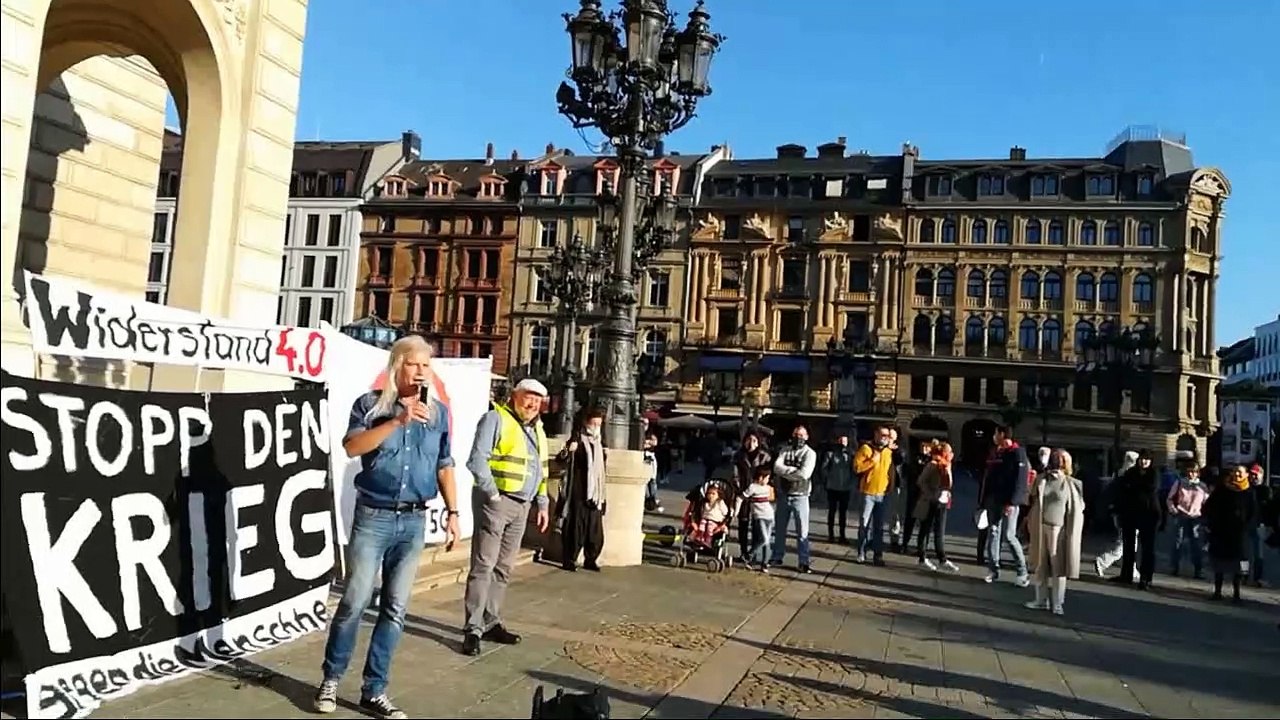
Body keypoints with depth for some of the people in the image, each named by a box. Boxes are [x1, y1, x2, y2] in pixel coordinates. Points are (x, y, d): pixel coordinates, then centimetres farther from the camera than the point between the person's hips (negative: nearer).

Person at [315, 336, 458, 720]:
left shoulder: (439, 412, 8)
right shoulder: (370, 403, -2)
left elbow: (444, 466, 12)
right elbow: (352, 446, -18)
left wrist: (452, 512, 6)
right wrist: (398, 420, -23)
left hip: (414, 521, 3)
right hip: (373, 517, -3)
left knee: (394, 609, 7)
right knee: (354, 602, 0)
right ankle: (330, 680, 21)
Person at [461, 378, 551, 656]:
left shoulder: (537, 429, 18)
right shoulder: (496, 419, -7)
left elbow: (541, 469, 24)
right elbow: (477, 459, -16)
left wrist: (542, 504, 19)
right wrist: (493, 495, -17)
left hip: (521, 506, 8)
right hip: (495, 501, -8)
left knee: (503, 568, 11)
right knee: (483, 566, -7)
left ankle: (491, 622, 20)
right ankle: (473, 629, -3)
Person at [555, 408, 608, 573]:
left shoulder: (598, 443, 13)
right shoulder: (577, 439, -8)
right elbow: (562, 460, -20)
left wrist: (605, 457, 12)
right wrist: (567, 451, -39)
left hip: (595, 492, 7)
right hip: (578, 492, -7)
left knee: (595, 530, 9)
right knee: (575, 528, -5)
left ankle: (590, 560, 19)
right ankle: (569, 560, 5)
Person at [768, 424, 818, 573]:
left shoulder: (810, 453, -6)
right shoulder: (785, 450, 7)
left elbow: (805, 474, -20)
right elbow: (777, 467, -8)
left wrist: (785, 472, -11)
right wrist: (794, 470, -18)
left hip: (800, 496, -4)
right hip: (783, 495, 4)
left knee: (802, 531, -2)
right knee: (780, 528, 14)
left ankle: (803, 562, 3)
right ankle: (777, 557, 26)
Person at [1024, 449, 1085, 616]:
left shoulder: (1072, 484, -2)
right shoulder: (1041, 479, 7)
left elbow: (1077, 511, -2)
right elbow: (1032, 502, 11)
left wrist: (1073, 534, -8)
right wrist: (1030, 524, 5)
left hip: (1059, 530, -3)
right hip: (1040, 529, 4)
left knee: (1058, 567, 0)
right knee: (1040, 566, 10)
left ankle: (1057, 603, 8)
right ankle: (1041, 600, 21)